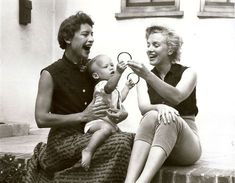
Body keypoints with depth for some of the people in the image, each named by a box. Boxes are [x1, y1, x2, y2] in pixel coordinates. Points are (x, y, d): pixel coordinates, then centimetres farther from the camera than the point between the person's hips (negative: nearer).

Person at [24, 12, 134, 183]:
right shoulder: (51, 74, -7)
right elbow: (41, 119, -14)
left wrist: (117, 114, -6)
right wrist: (83, 116, -19)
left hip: (89, 135, 6)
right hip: (64, 138, -6)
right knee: (121, 142, -25)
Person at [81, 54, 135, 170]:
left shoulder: (114, 90, 21)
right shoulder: (101, 84, -12)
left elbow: (119, 99, 40)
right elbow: (109, 87, -38)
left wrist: (127, 87, 37)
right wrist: (118, 73, -51)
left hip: (110, 122, 10)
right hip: (98, 120, -10)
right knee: (107, 128, -42)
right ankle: (88, 151, -47)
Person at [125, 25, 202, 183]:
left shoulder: (187, 73, 3)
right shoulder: (144, 80, 11)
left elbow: (176, 97, -20)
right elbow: (143, 107, -10)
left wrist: (147, 75, -34)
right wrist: (159, 108, -33)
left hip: (186, 145, -2)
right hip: (154, 145, 2)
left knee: (171, 119, -34)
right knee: (151, 116, -31)